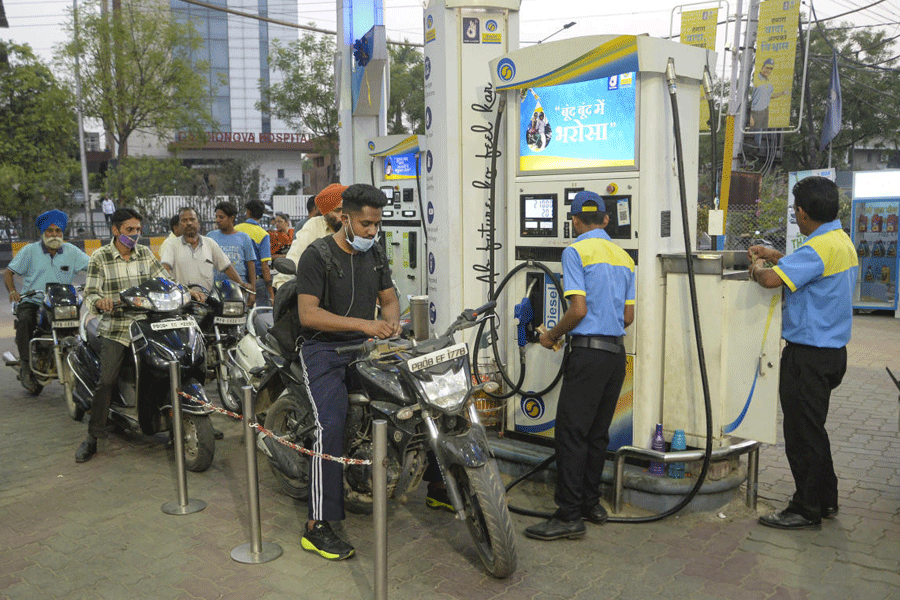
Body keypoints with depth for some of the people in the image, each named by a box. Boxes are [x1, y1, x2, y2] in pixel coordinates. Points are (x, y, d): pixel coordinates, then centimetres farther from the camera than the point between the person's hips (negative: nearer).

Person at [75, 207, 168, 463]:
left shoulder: (145, 253, 11)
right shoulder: (100, 257, 1)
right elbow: (89, 294, -2)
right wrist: (100, 301, -25)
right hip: (115, 328, -3)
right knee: (106, 380, -14)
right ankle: (92, 437, -3)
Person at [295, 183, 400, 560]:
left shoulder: (375, 256, 13)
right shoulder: (317, 255, -9)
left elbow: (389, 296, 20)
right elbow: (308, 314, -17)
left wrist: (391, 320, -5)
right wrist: (363, 324, -26)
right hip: (324, 350, -7)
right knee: (331, 426, -23)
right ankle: (317, 527, -16)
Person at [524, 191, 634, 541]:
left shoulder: (575, 251, -7)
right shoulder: (624, 256, 15)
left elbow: (578, 309, -15)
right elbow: (628, 316, 14)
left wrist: (553, 335, -1)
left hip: (588, 351, -8)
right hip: (617, 352, 8)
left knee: (571, 432, -5)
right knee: (598, 432, 14)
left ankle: (569, 515, -3)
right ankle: (591, 503, 23)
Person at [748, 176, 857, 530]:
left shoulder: (820, 247, -21)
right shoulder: (843, 242, 12)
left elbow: (773, 279, -31)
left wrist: (757, 269, -10)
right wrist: (774, 256, 26)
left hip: (809, 355, -10)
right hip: (832, 351, 10)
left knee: (803, 434, 1)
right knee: (813, 430, 21)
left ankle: (807, 511, 11)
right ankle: (826, 500, 32)